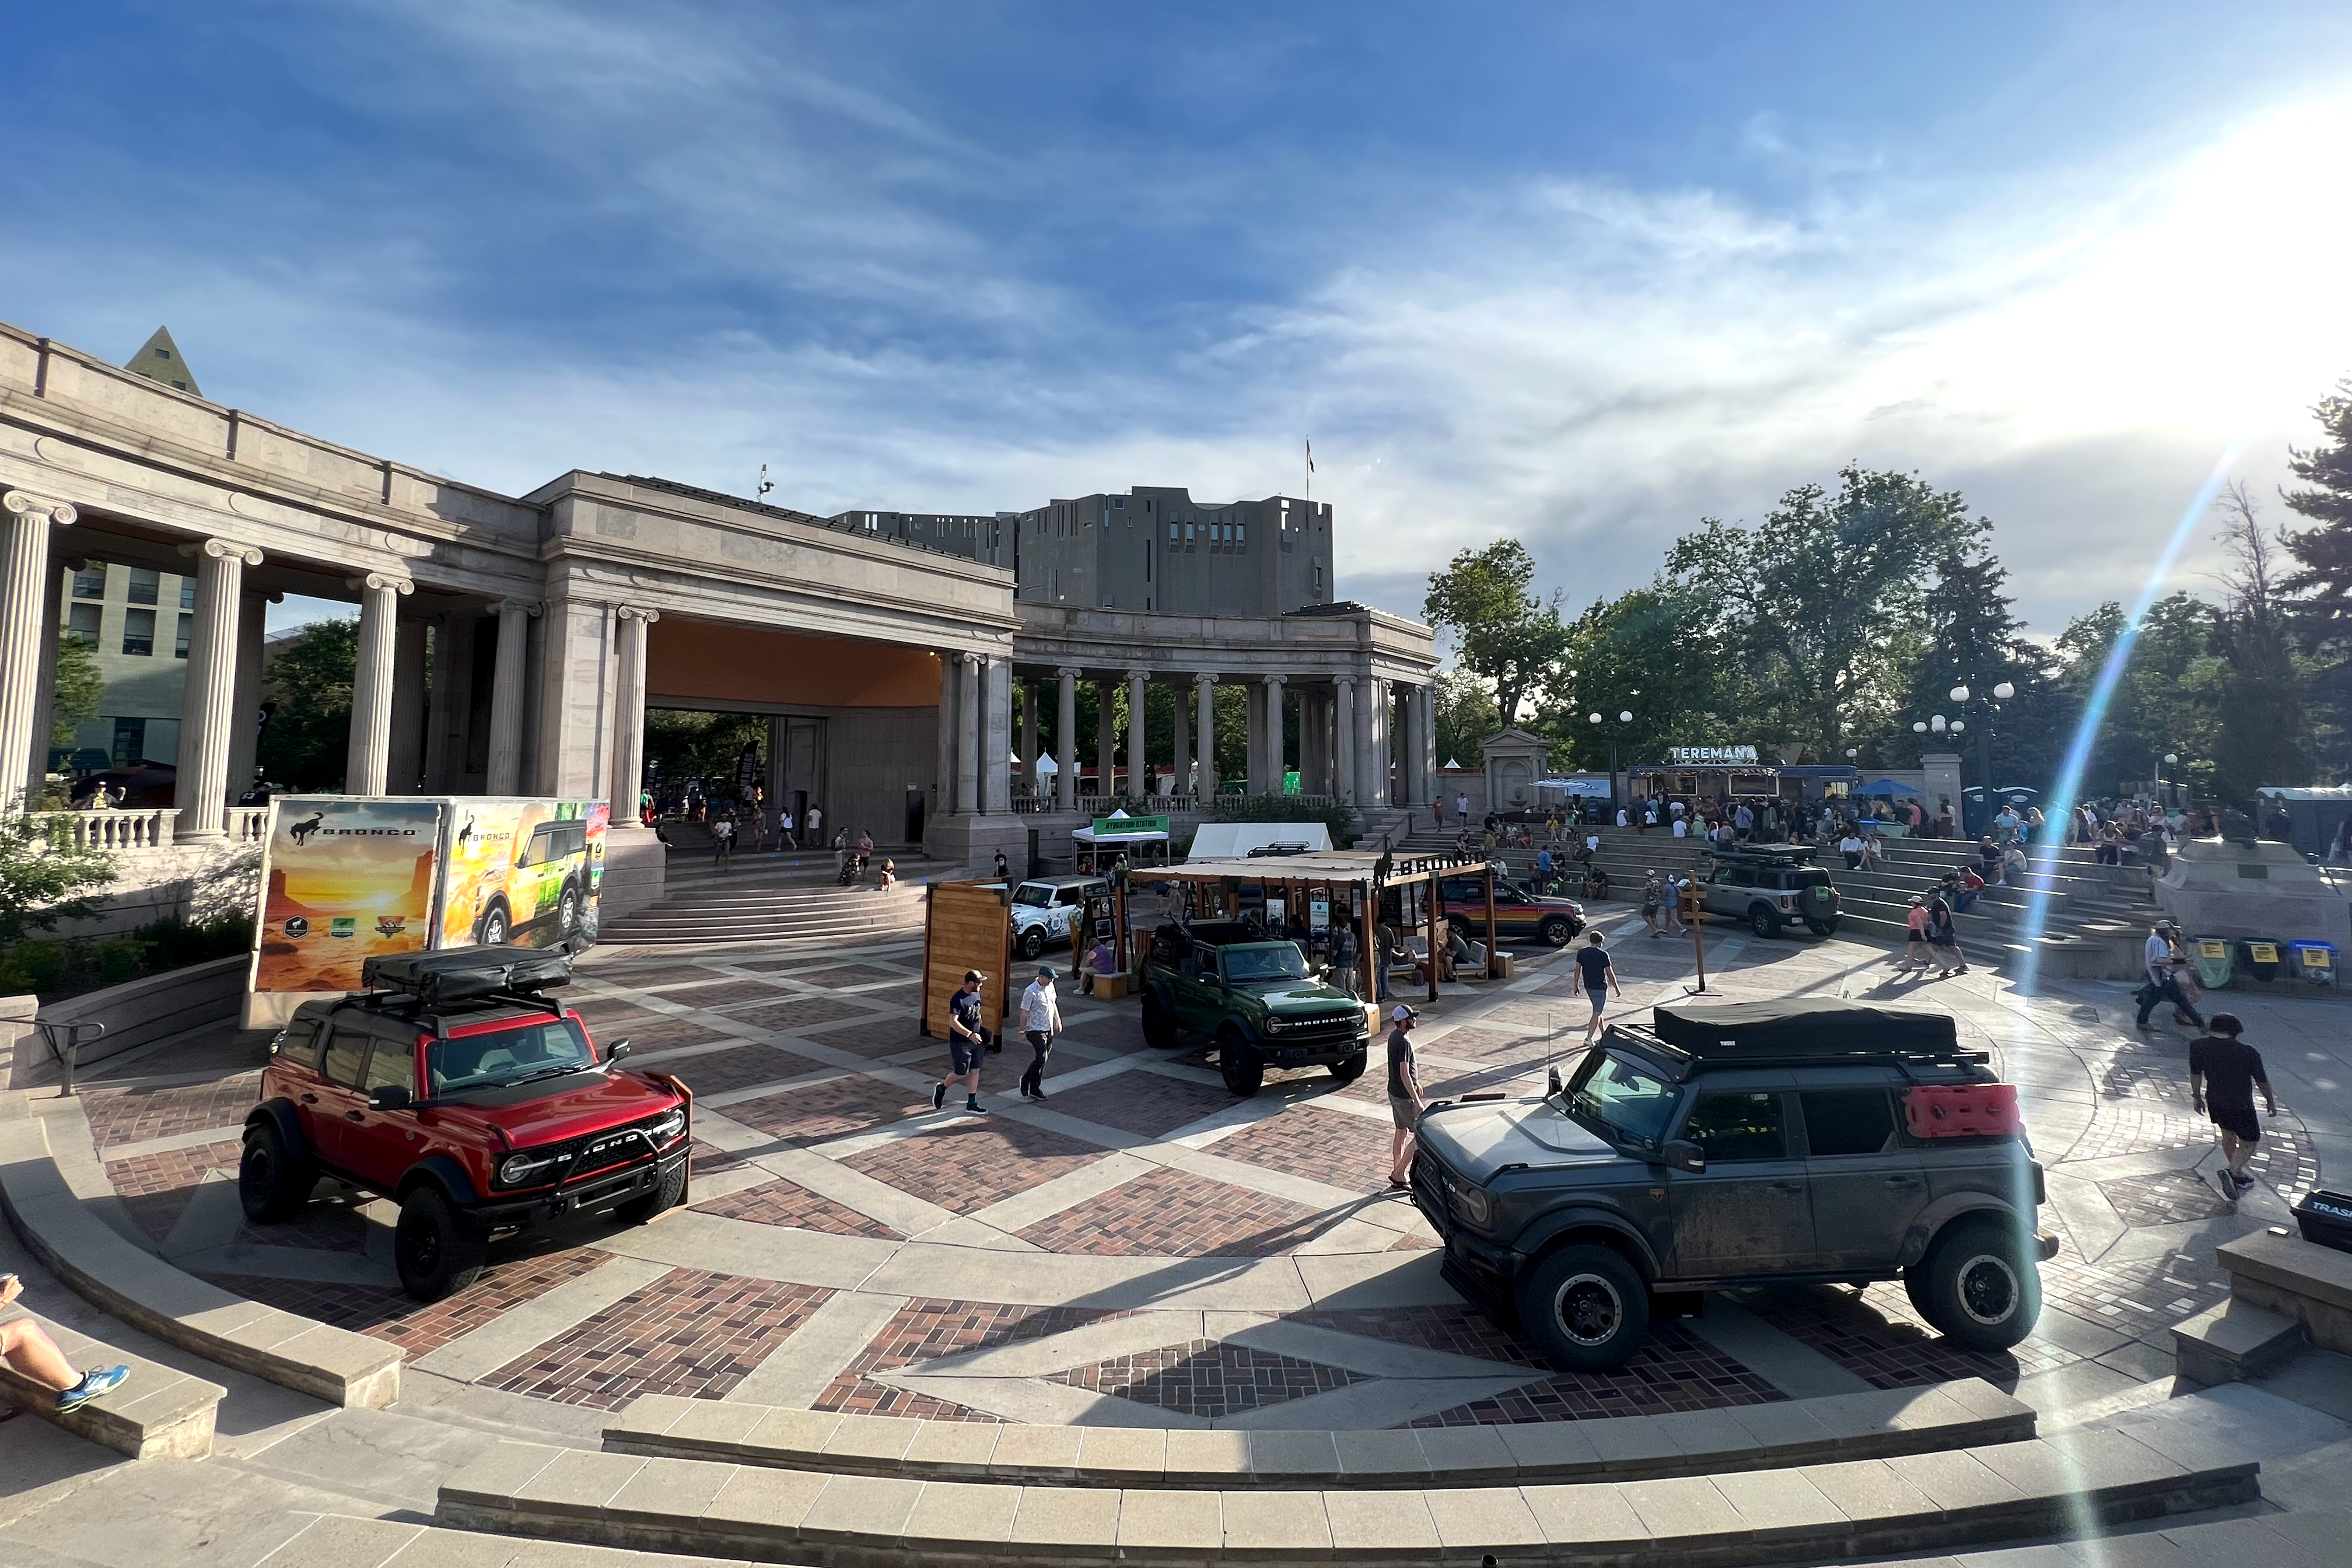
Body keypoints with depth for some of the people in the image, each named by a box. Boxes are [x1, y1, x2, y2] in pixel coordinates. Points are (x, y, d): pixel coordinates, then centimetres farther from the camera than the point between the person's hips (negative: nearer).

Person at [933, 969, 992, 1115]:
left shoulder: (976, 995, 4)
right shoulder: (958, 1000, -22)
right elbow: (953, 1022, -30)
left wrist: (982, 1029, 16)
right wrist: (970, 1034, -34)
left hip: (976, 1041, 8)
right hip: (960, 1043, -8)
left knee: (975, 1071, 10)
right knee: (961, 1074, 2)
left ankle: (971, 1104, 19)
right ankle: (941, 1088, 29)